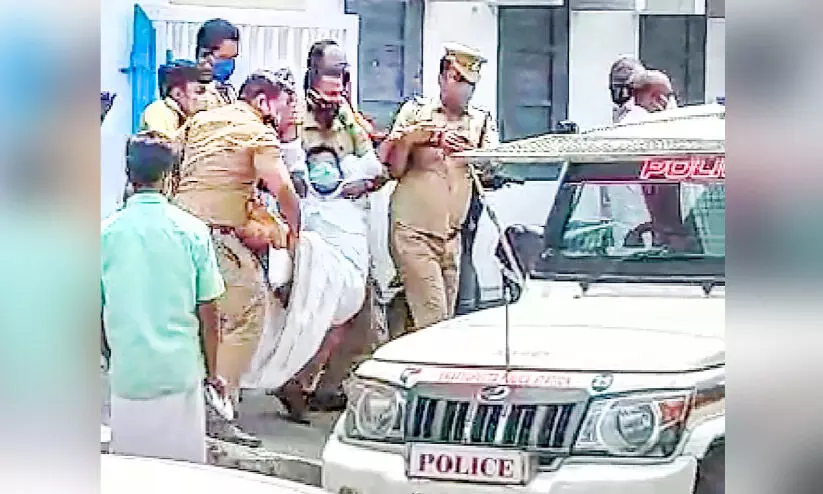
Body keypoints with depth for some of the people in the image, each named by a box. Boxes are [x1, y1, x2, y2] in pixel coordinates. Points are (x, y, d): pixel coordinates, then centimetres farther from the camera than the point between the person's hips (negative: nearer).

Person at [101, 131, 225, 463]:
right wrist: (212, 371, 10)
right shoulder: (192, 231, -6)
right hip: (180, 371, 0)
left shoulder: (106, 233, -4)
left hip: (127, 373, 1)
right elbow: (208, 313, -2)